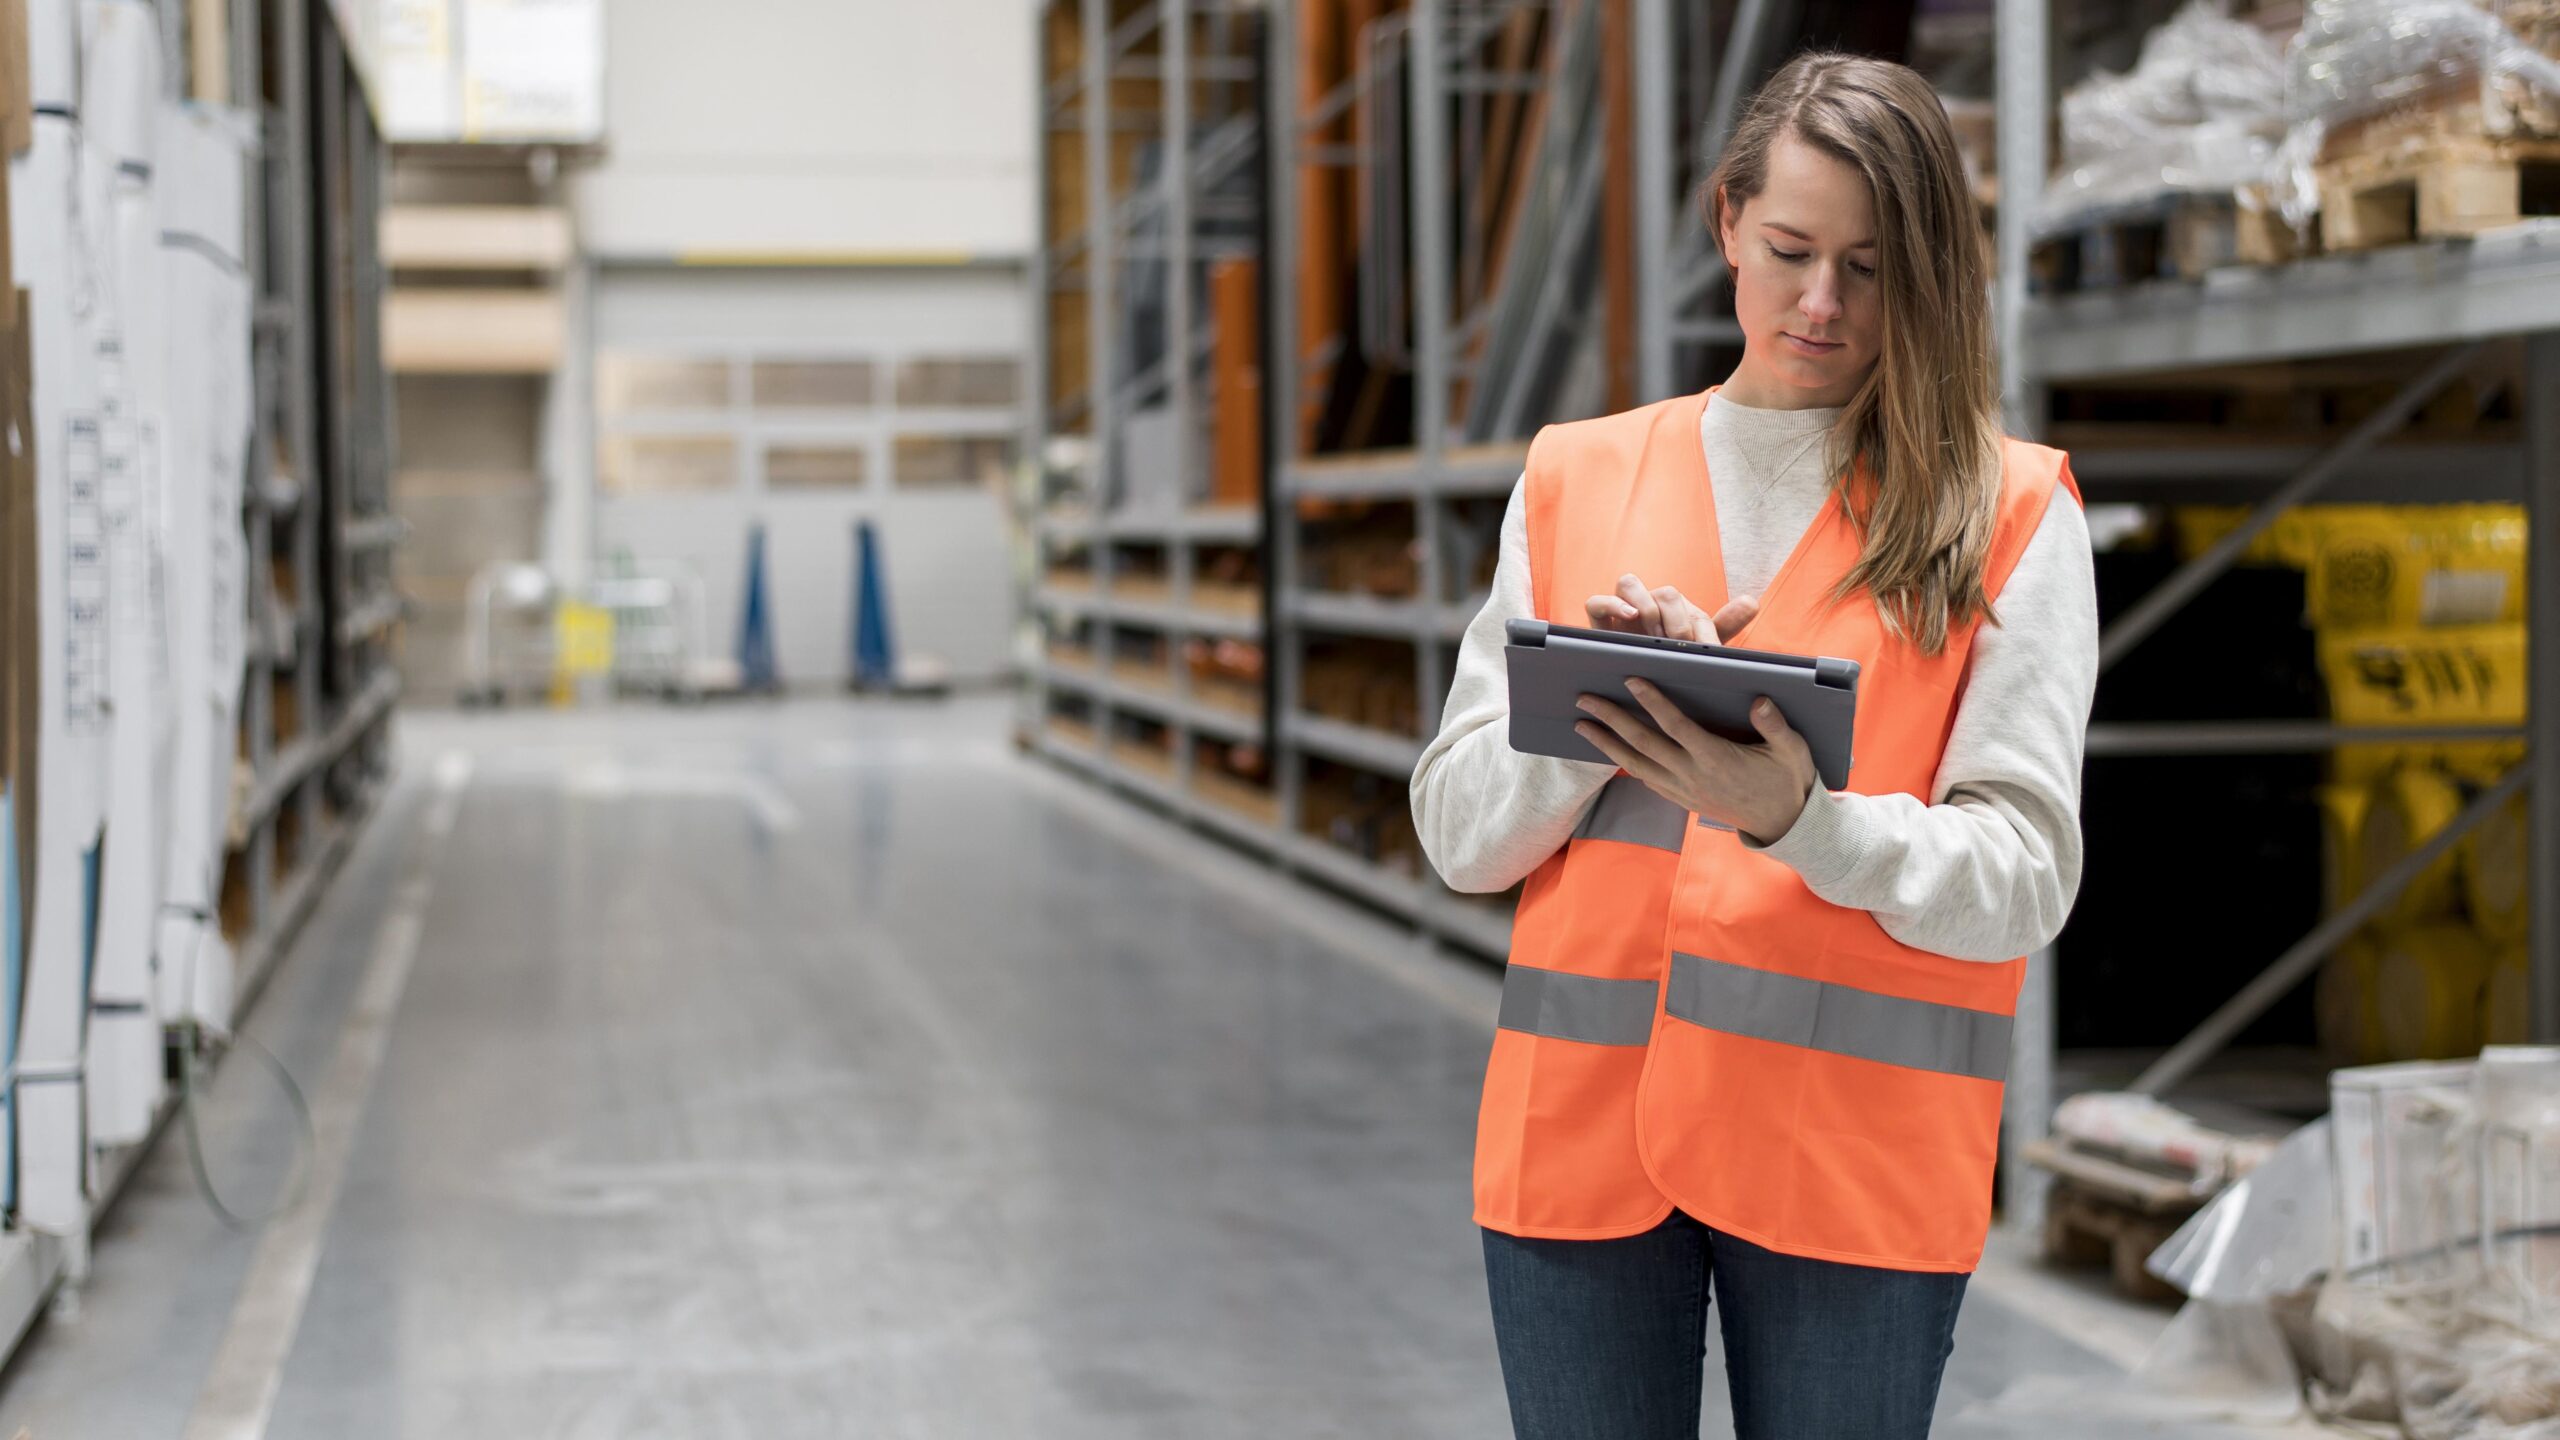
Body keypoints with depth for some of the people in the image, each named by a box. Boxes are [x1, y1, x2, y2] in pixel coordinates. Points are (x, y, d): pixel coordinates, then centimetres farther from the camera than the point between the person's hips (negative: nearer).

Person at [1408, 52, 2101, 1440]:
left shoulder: (2008, 511, 3)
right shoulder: (1577, 476, 11)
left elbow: (2021, 877, -5)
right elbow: (1460, 834, 8)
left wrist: (1792, 816, -22)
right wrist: (1601, 707, -11)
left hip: (1856, 1154, -2)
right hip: (1579, 1125, 2)